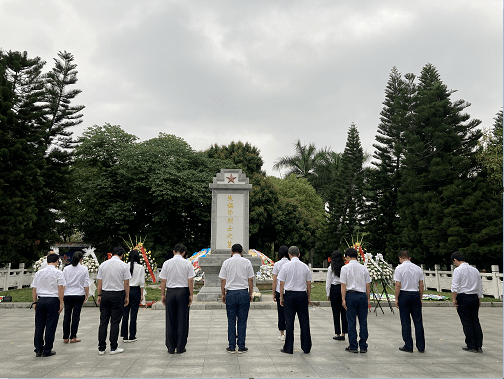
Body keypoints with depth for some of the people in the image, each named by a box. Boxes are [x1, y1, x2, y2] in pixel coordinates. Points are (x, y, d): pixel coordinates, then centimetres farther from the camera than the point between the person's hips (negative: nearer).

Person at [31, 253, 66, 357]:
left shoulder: (39, 272, 9)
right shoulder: (58, 273, -3)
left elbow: (34, 289, 10)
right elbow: (60, 289, -9)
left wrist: (35, 303, 16)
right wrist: (61, 303, -5)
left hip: (40, 300, 4)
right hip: (53, 300, -4)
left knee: (39, 326, 10)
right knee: (50, 326, 2)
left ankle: (38, 350, 15)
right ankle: (47, 350, 8)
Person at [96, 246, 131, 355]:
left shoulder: (103, 265, 3)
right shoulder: (123, 265, -6)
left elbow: (99, 282, 5)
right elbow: (126, 283, -5)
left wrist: (99, 295, 14)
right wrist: (127, 297, 4)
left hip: (105, 294, 3)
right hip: (118, 295, -3)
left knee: (103, 321, 8)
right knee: (115, 322, 3)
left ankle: (101, 348, 11)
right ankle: (113, 348, 7)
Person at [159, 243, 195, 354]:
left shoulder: (166, 263, 0)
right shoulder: (187, 264, -4)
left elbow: (163, 281, 2)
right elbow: (190, 281, -5)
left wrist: (163, 295, 9)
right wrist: (191, 295, 2)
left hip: (170, 292, 2)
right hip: (183, 291, -1)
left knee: (170, 320, 8)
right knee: (182, 320, 5)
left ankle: (171, 347, 14)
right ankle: (180, 347, 10)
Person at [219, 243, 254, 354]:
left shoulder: (226, 262, 1)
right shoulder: (247, 262, 1)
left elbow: (223, 280, 1)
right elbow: (250, 279, 2)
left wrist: (223, 294, 10)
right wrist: (250, 294, 11)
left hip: (230, 293, 0)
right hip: (244, 293, 0)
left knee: (231, 321, 6)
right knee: (242, 321, 5)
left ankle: (231, 347, 10)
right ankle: (241, 347, 9)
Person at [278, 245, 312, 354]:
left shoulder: (285, 266, -4)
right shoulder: (305, 267, 3)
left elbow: (282, 284, -2)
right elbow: (309, 284, 7)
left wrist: (281, 298, 5)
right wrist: (308, 298, 16)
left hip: (289, 294, -2)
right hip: (302, 294, 2)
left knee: (289, 322, 3)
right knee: (304, 321, 8)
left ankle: (288, 348, 10)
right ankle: (306, 347, 13)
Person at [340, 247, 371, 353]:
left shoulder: (345, 268, -3)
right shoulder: (364, 268, 7)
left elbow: (343, 285, -5)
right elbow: (368, 285, 8)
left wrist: (343, 299, -3)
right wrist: (368, 299, 15)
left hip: (351, 295, -3)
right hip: (362, 295, 3)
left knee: (351, 322, 3)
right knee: (363, 321, 8)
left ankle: (353, 346, 7)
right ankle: (363, 346, 12)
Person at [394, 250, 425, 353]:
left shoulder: (399, 268, -8)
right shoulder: (418, 268, 5)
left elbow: (398, 285, -11)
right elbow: (421, 285, 7)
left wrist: (396, 299, -4)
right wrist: (420, 298, 16)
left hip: (404, 295, -3)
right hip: (415, 295, 4)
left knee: (405, 322, 3)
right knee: (418, 321, 8)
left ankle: (408, 346, 7)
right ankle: (421, 347, 12)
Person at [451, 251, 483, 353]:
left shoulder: (458, 270, -9)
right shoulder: (475, 270, 12)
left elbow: (455, 287, -15)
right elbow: (480, 286, 16)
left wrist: (454, 299, -9)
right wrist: (479, 300, 21)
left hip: (463, 298, -6)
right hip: (475, 297, 6)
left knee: (467, 322, 1)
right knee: (475, 321, 11)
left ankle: (471, 346, 6)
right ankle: (479, 346, 14)